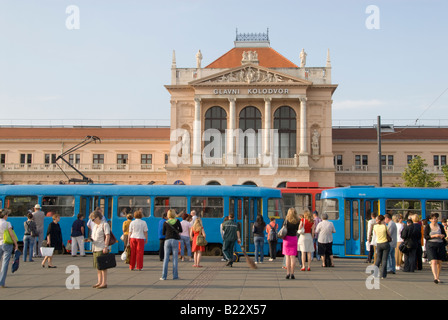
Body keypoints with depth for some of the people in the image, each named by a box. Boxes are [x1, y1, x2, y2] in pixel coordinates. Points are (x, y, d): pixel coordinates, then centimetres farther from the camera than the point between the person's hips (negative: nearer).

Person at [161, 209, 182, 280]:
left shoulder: (166, 223, 2)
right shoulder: (177, 221, 0)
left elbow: (163, 233, 7)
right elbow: (181, 230, 7)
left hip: (167, 240, 1)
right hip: (175, 240, -1)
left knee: (166, 258, 4)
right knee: (175, 258, 4)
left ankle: (164, 276, 3)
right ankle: (175, 276, 5)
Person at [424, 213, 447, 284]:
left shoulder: (440, 226, 10)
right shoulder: (427, 227, 0)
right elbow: (426, 236, -6)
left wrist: (442, 235, -8)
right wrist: (434, 236, -18)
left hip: (440, 244, 4)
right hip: (431, 245, -4)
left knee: (439, 262, 6)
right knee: (434, 261, -15)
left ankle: (438, 277, 20)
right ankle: (435, 278, -23)